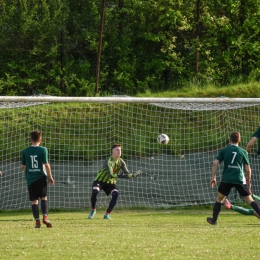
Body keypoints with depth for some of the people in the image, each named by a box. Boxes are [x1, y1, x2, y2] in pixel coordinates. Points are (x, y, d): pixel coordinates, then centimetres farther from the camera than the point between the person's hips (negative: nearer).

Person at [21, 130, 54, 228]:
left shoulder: (25, 151, 3)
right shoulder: (43, 150, -5)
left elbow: (23, 166, 8)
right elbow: (46, 164, -9)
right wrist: (50, 176, 1)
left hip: (30, 179, 2)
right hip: (41, 178, -1)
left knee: (34, 201, 4)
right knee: (44, 198, 9)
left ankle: (37, 221, -3)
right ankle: (45, 217, -10)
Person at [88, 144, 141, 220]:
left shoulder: (121, 162, -6)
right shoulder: (108, 161, -24)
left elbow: (127, 174, -14)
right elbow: (111, 175, -36)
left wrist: (133, 175, -35)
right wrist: (120, 175, -48)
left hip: (110, 183, 4)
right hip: (100, 180, -4)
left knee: (115, 194, -24)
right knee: (95, 192, -29)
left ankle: (107, 214, -14)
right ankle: (93, 210, -1)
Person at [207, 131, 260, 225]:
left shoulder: (224, 151, 6)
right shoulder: (243, 152, 5)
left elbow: (215, 163, -3)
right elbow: (248, 169, 6)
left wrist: (213, 177, 4)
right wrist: (248, 179, 25)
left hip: (226, 179, 0)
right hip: (240, 180, 0)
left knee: (219, 199, 19)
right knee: (250, 200, 0)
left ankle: (214, 220, 21)